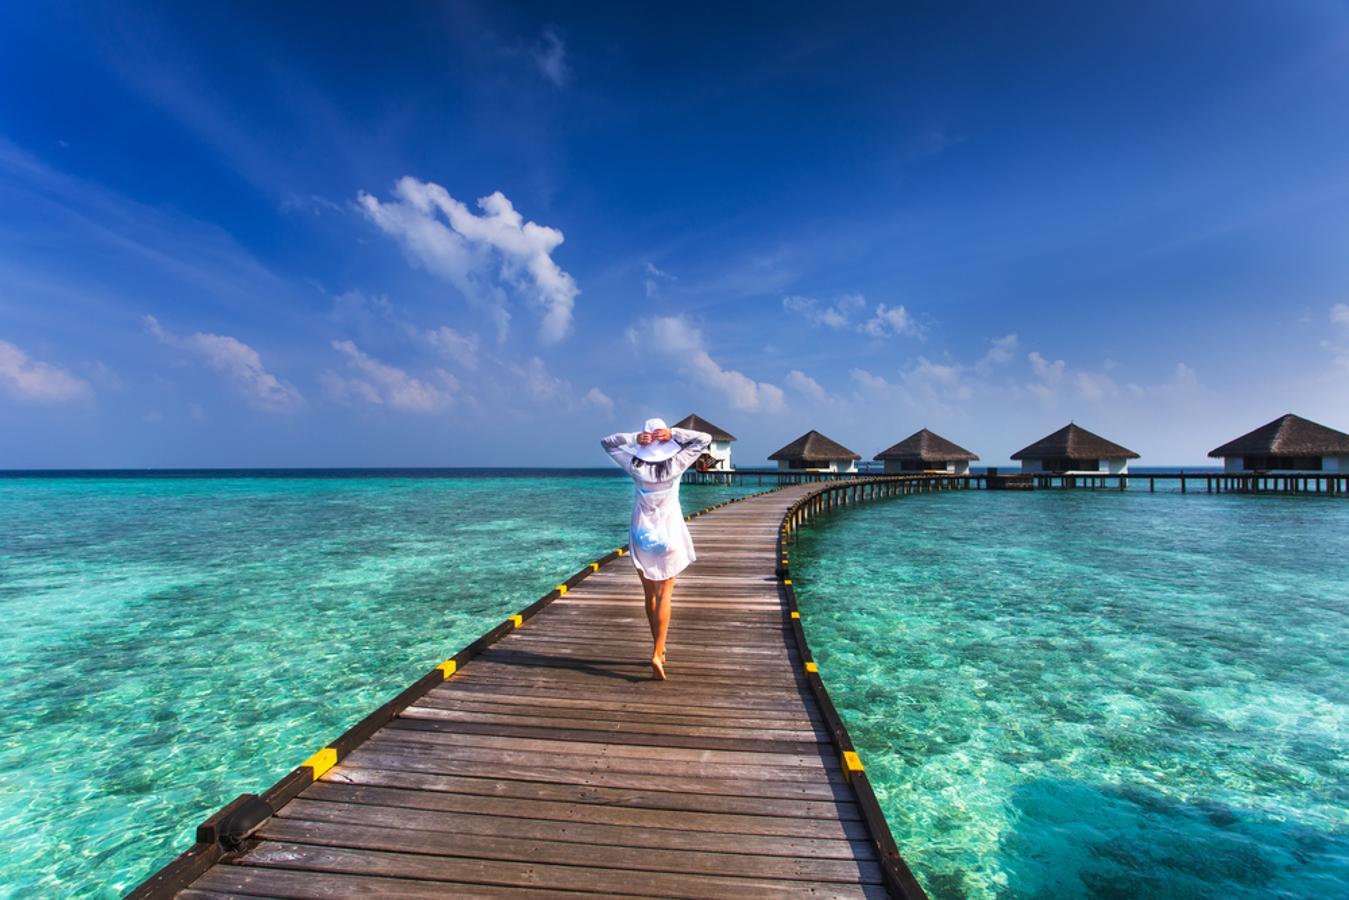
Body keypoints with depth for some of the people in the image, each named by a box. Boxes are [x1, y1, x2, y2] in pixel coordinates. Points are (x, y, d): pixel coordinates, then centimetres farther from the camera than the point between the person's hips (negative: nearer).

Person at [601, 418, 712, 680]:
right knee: (664, 595, 1)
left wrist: (633, 437, -11)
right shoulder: (675, 465, -11)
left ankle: (659, 649, 26)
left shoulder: (635, 467, -8)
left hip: (642, 535, 2)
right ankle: (657, 653, -9)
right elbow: (705, 439, -3)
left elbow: (606, 442, 4)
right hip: (668, 535, -2)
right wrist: (674, 433, -14)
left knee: (650, 595, 13)